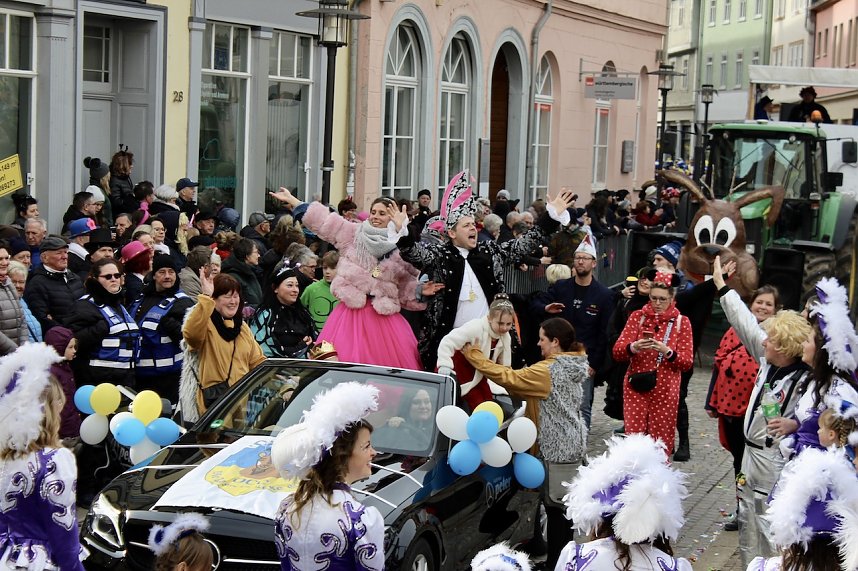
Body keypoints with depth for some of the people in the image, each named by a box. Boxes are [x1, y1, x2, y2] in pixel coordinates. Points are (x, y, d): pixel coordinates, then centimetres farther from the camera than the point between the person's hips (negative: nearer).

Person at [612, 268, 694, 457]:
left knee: (661, 442, 0)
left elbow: (687, 361, -1)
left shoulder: (681, 321, 5)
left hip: (665, 391, -1)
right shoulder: (637, 316, 7)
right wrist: (633, 347, -22)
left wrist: (667, 351, -20)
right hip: (636, 387, 1)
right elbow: (617, 351, -1)